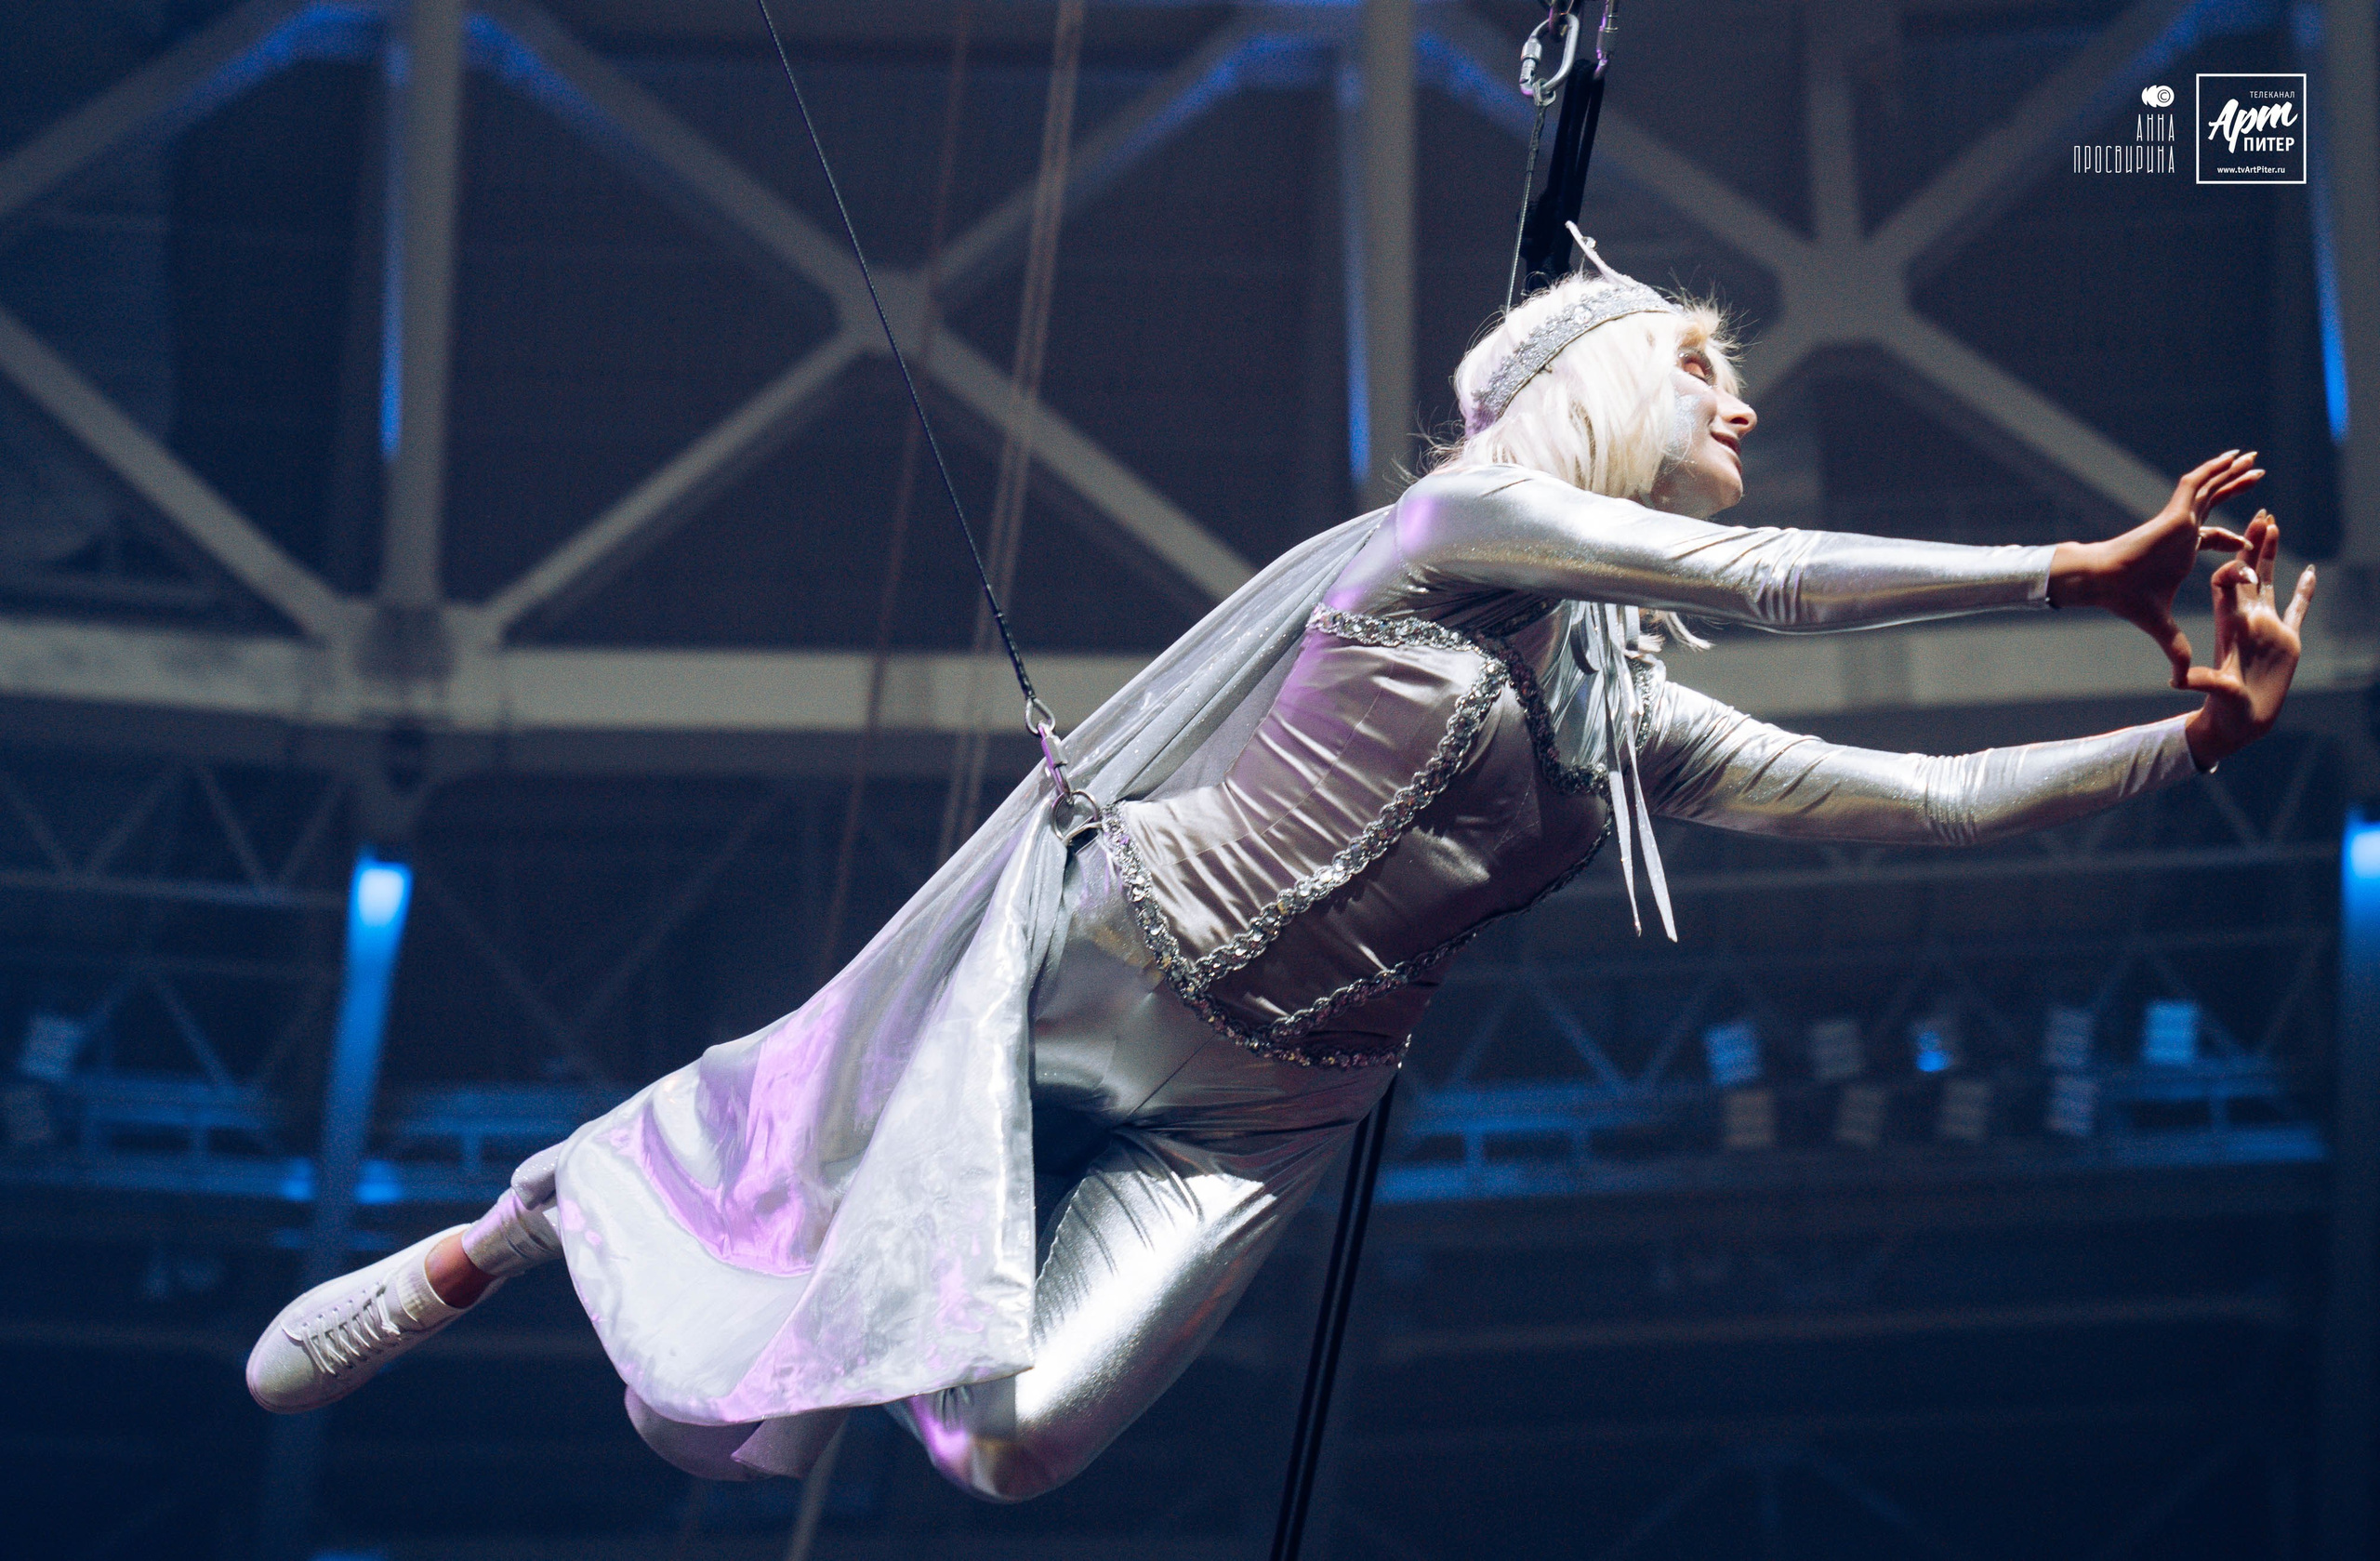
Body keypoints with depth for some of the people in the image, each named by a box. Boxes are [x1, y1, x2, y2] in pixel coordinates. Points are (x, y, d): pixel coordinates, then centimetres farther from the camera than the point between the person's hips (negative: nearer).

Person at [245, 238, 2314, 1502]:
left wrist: (2195, 740, -7)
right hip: (1082, 959, -4)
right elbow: (1760, 580, -19)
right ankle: (481, 1248, 28)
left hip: (1261, 1111, 4)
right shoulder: (1463, 518, -8)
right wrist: (2074, 574, -15)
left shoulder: (1641, 727, 10)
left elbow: (1921, 799, 3)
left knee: (1018, 1440, -18)